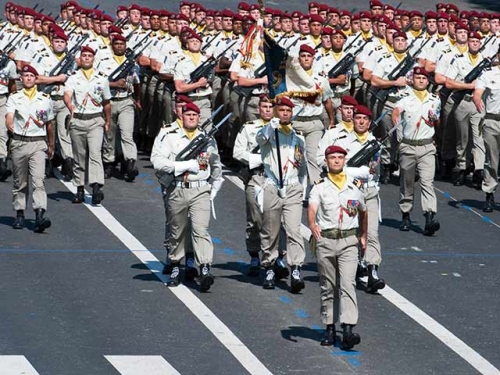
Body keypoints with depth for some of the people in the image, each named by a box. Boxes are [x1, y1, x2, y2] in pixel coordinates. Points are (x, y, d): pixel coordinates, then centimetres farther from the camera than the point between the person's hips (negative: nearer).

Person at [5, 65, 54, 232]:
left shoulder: (45, 100, 12)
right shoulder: (14, 98, 9)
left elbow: (49, 124, 21)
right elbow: (9, 117, -6)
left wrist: (51, 145, 25)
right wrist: (11, 127, -26)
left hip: (38, 144, -1)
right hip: (19, 143, 1)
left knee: (39, 180, -15)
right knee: (20, 182, 7)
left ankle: (40, 215, -26)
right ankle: (20, 215, 17)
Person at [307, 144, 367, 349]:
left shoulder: (355, 186, 9)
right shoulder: (320, 186, 2)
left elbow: (363, 212, 27)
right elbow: (311, 209, -17)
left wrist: (363, 236, 29)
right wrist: (312, 225, -37)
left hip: (348, 241, 0)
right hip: (325, 240, 0)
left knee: (348, 284, -12)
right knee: (328, 287, 7)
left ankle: (348, 331, -22)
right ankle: (329, 328, 17)